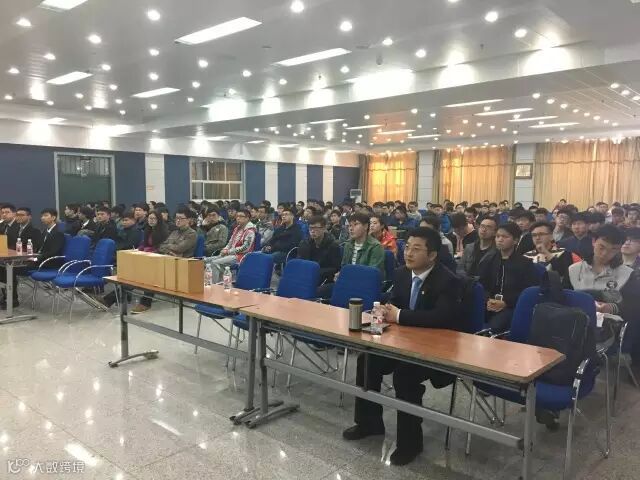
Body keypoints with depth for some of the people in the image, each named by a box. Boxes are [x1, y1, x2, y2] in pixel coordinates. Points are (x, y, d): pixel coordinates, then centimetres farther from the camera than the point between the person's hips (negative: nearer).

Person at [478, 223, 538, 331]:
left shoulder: (525, 263, 8)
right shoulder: (489, 260, 20)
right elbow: (480, 284, 10)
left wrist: (506, 303, -13)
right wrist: (488, 300, -11)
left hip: (512, 306, -3)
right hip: (490, 304, 4)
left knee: (494, 326, -34)